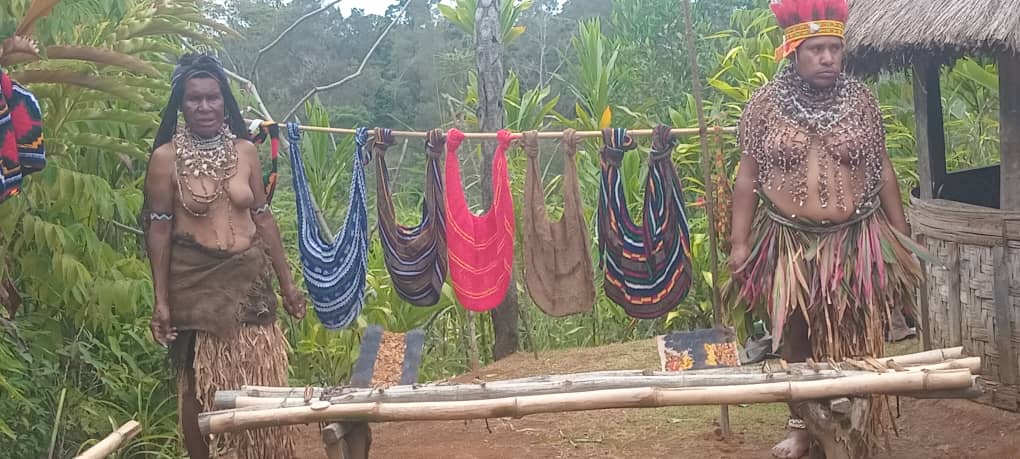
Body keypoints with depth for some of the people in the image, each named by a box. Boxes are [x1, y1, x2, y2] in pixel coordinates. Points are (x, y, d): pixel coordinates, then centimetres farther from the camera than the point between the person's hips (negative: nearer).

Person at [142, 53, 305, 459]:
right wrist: (161, 301, -8)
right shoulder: (166, 157, -5)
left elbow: (263, 218, 8)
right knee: (199, 382, 6)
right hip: (195, 282, -3)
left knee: (260, 381, 6)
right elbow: (158, 230, -5)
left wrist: (287, 282, 8)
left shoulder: (245, 151, 4)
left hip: (248, 278, 3)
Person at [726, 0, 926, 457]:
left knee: (854, 342, 4)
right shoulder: (765, 103, -3)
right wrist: (739, 243, -5)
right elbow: (747, 178, 0)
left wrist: (902, 237, 4)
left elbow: (883, 171, 6)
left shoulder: (860, 99, 1)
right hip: (790, 244, 0)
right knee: (796, 339, 9)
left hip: (855, 241, 1)